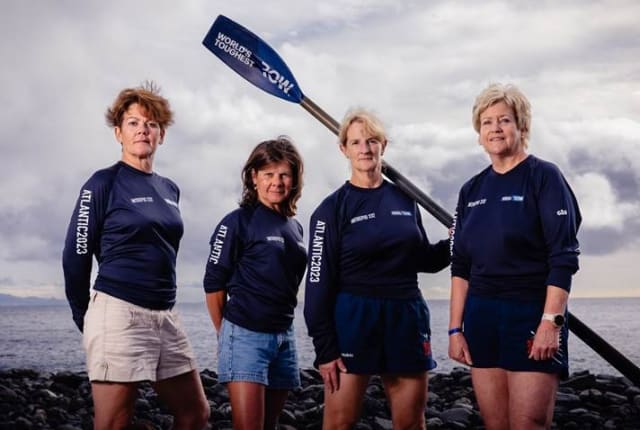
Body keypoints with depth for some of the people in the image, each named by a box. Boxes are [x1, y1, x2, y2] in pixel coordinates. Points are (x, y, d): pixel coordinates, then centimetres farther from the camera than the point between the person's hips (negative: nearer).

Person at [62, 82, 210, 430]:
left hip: (165, 316, 7)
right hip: (118, 311, -7)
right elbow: (76, 256, -3)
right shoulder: (104, 183, -4)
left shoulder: (169, 189, 15)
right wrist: (84, 319, 3)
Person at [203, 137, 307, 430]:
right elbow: (214, 284, -5)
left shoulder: (294, 227, 13)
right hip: (246, 334, -7)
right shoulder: (239, 221, -6)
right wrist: (225, 335, 0)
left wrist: (281, 322, 12)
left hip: (284, 337, 7)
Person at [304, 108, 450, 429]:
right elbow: (319, 282, -6)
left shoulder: (404, 199, 10)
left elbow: (422, 260, 19)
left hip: (407, 316, 4)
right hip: (353, 317, -4)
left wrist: (453, 243, 0)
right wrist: (325, 349, -11)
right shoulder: (333, 208, -2)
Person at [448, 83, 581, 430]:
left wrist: (551, 322, -18)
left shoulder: (543, 177, -4)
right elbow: (460, 266, 12)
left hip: (532, 314, -5)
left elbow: (564, 258, -10)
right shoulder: (472, 190, 12)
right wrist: (455, 328, 6)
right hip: (481, 317, 5)